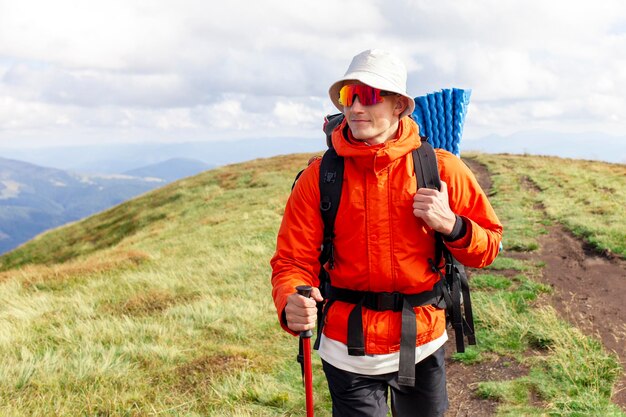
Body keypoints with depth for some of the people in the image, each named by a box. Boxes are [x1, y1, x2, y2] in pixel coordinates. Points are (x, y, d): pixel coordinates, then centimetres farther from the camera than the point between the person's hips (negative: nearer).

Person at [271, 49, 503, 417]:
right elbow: (293, 261, -10)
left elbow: (489, 246, -1)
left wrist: (451, 225, -21)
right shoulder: (319, 177, -8)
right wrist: (292, 306, -31)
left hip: (423, 347, 2)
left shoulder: (442, 168, -7)